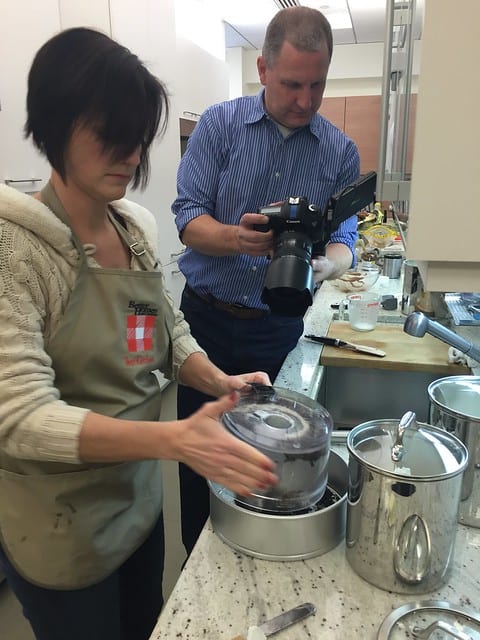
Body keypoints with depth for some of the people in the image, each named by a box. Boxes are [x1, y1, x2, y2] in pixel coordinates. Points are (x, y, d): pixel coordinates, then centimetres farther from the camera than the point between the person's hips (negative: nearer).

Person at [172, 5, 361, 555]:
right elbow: (188, 218, -10)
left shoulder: (340, 153, 1)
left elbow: (343, 239, -2)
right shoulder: (219, 124, -3)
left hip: (278, 330, 1)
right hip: (207, 318, 0)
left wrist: (329, 264, -27)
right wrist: (237, 238, -32)